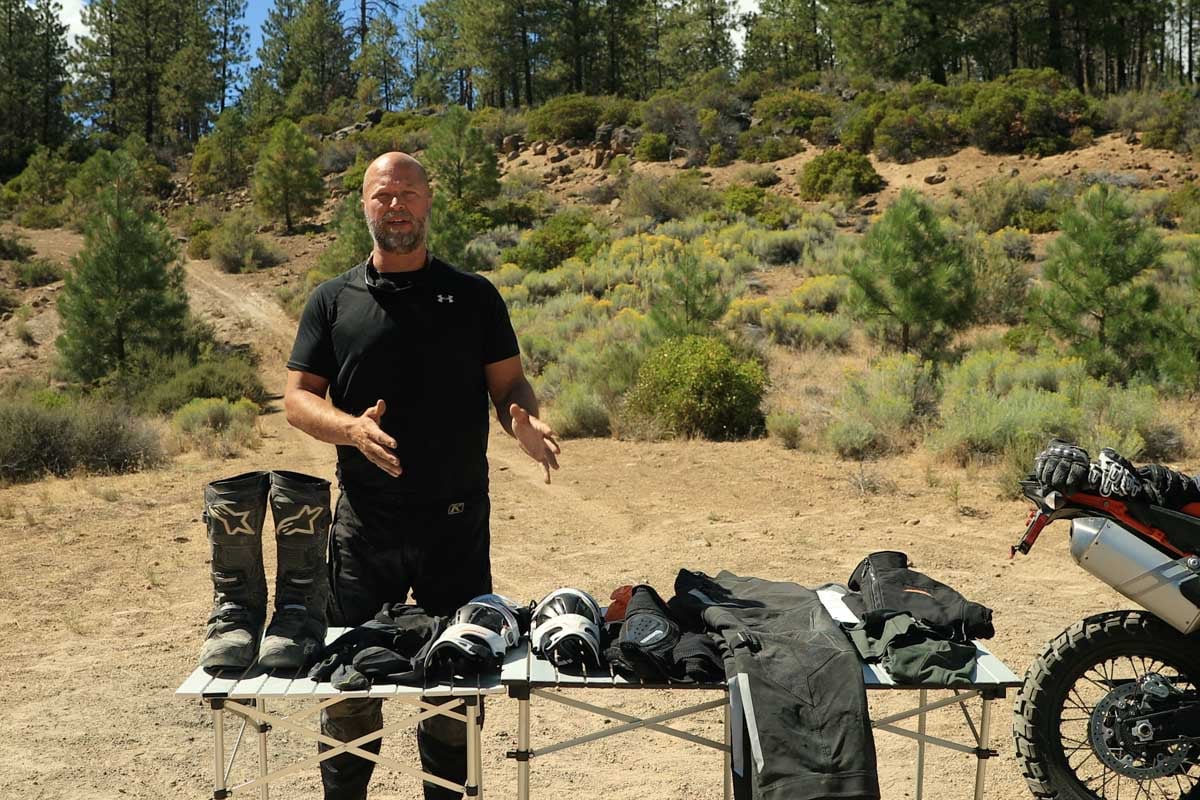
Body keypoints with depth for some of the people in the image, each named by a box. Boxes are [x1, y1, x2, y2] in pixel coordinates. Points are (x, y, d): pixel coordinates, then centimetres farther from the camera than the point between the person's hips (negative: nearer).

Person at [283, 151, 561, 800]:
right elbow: (297, 398, 2)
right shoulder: (333, 300, 7)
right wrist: (351, 428, -19)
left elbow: (509, 383, 6)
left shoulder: (473, 296, 8)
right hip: (364, 522, 0)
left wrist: (525, 424, -18)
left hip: (458, 520, 1)